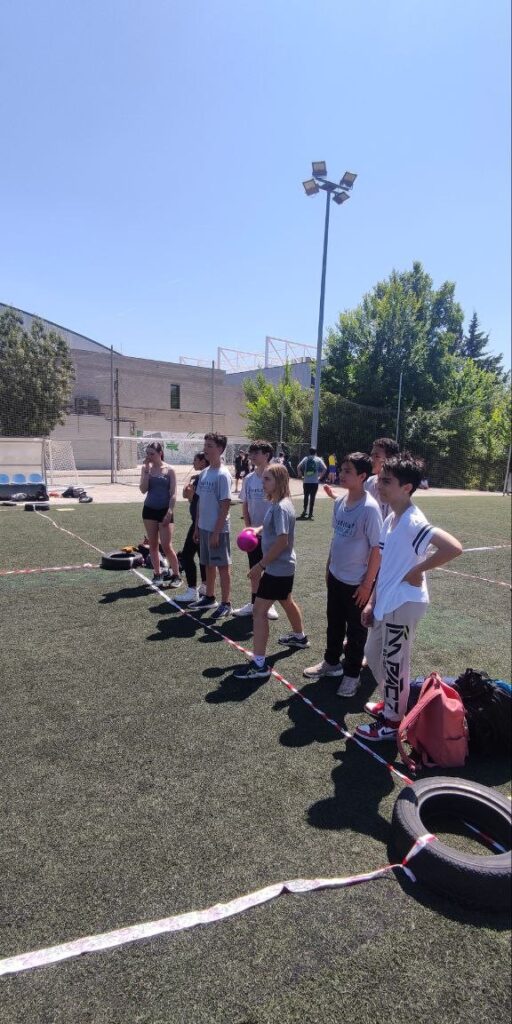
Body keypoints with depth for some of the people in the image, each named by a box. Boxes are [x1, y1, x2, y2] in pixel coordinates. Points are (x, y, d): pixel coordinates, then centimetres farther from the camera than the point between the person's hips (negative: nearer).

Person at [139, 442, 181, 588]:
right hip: (149, 510, 4)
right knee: (153, 545, 8)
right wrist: (147, 471, -13)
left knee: (166, 546, -5)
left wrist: (170, 512, -16)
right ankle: (157, 574, 19)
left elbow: (173, 494, -7)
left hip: (164, 510, -4)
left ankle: (176, 575, 10)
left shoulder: (169, 470, -6)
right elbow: (143, 490, -7)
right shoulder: (146, 468, 3)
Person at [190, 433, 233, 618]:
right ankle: (209, 598, 32)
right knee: (208, 564, 18)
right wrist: (197, 526, 13)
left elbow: (225, 505, -17)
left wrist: (216, 532, -18)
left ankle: (226, 603, 12)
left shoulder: (223, 474, -15)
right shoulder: (204, 472, 9)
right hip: (204, 527, 8)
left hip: (218, 529, -8)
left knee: (223, 566, 2)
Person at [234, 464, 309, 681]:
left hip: (278, 568, -10)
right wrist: (258, 529, 1)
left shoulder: (281, 507, -23)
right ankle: (299, 636, 53)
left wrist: (260, 566, -23)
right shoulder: (276, 504, 5)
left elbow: (282, 541, -27)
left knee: (259, 611, -9)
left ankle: (259, 665, -5)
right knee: (287, 602, 29)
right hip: (284, 567, 10)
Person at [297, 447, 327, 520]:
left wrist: (301, 475, 5)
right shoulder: (318, 459, 4)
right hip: (315, 482, -1)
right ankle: (310, 513, 6)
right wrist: (320, 476, 0)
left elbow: (298, 467, -5)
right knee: (312, 497, 4)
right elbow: (325, 468, -7)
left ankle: (304, 511, 8)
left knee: (306, 496, 15)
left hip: (306, 481, 1)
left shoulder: (306, 459, 6)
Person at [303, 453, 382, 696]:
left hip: (357, 582, -7)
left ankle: (352, 674, 28)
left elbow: (377, 549, -18)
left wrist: (367, 584, -15)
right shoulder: (339, 503, 1)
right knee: (334, 623, 22)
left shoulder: (370, 508, -21)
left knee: (356, 630, 11)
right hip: (335, 577, 7)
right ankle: (331, 662, 41)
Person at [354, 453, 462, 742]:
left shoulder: (413, 522, -22)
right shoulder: (391, 518, 7)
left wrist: (417, 570, -22)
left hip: (404, 604, -9)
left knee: (394, 664, 6)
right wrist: (372, 602, 13)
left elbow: (454, 547, -35)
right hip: (387, 602, 9)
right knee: (373, 653, 22)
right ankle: (390, 704, 43)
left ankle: (392, 723, 26)